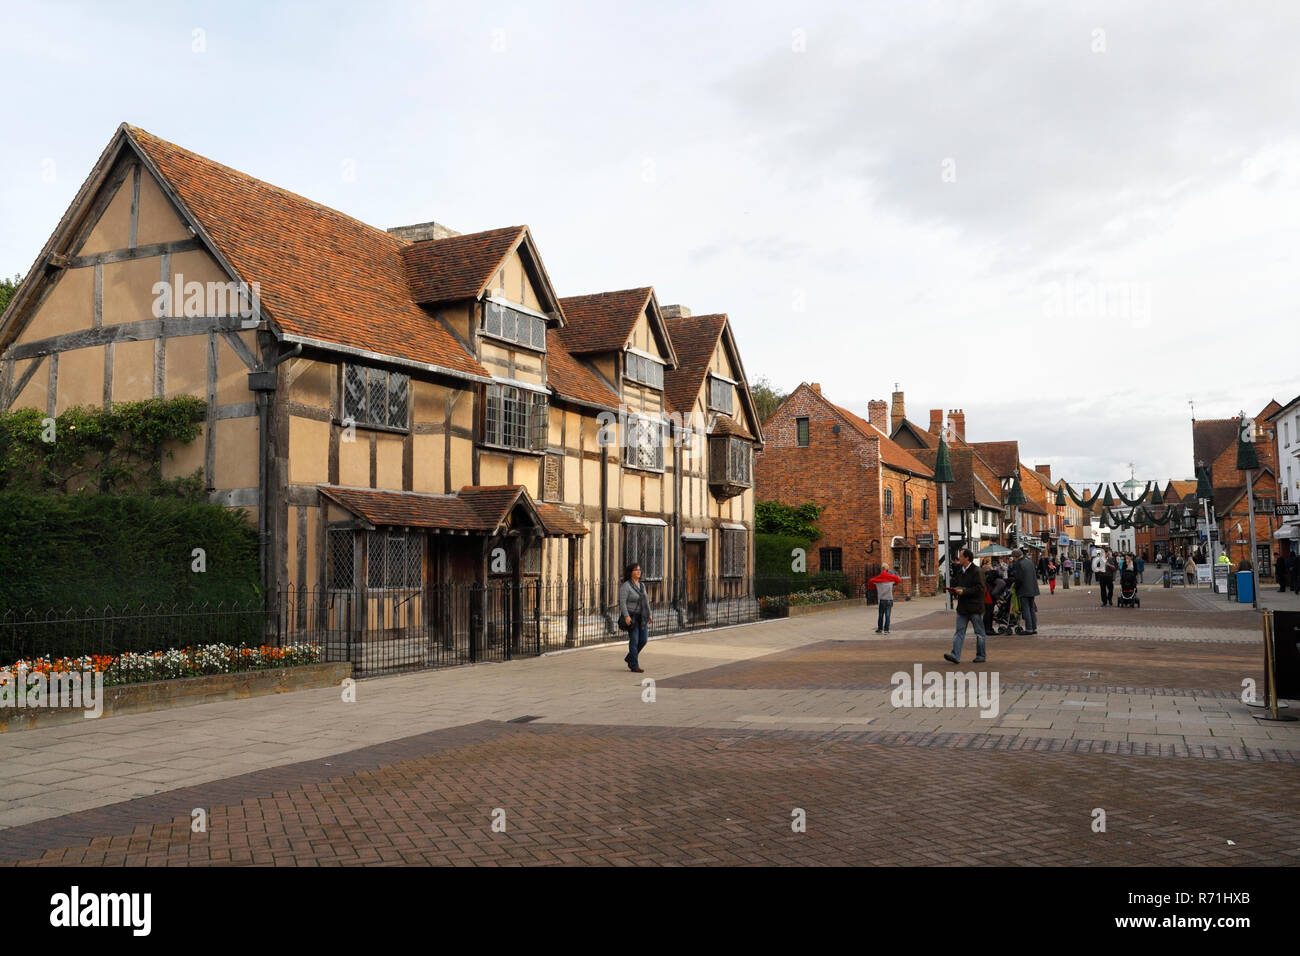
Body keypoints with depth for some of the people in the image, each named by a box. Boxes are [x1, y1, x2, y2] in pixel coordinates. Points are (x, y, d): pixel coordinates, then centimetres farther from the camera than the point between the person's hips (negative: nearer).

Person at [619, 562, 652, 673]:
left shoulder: (641, 585, 11)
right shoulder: (626, 586, -12)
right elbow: (622, 602, -17)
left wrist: (649, 614, 13)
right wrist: (626, 616, -26)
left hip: (642, 617, 7)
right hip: (631, 617, -7)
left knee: (643, 639, 3)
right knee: (634, 641, -6)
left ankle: (630, 658, 23)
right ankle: (634, 666, 1)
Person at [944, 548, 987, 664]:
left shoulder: (976, 571, -12)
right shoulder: (959, 571, 13)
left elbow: (980, 588, -19)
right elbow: (955, 584, 24)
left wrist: (964, 591, -22)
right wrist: (953, 590, 2)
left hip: (975, 607, -7)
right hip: (962, 607, 7)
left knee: (979, 632, 6)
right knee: (959, 631, -1)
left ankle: (981, 656, 17)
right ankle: (955, 655, -6)